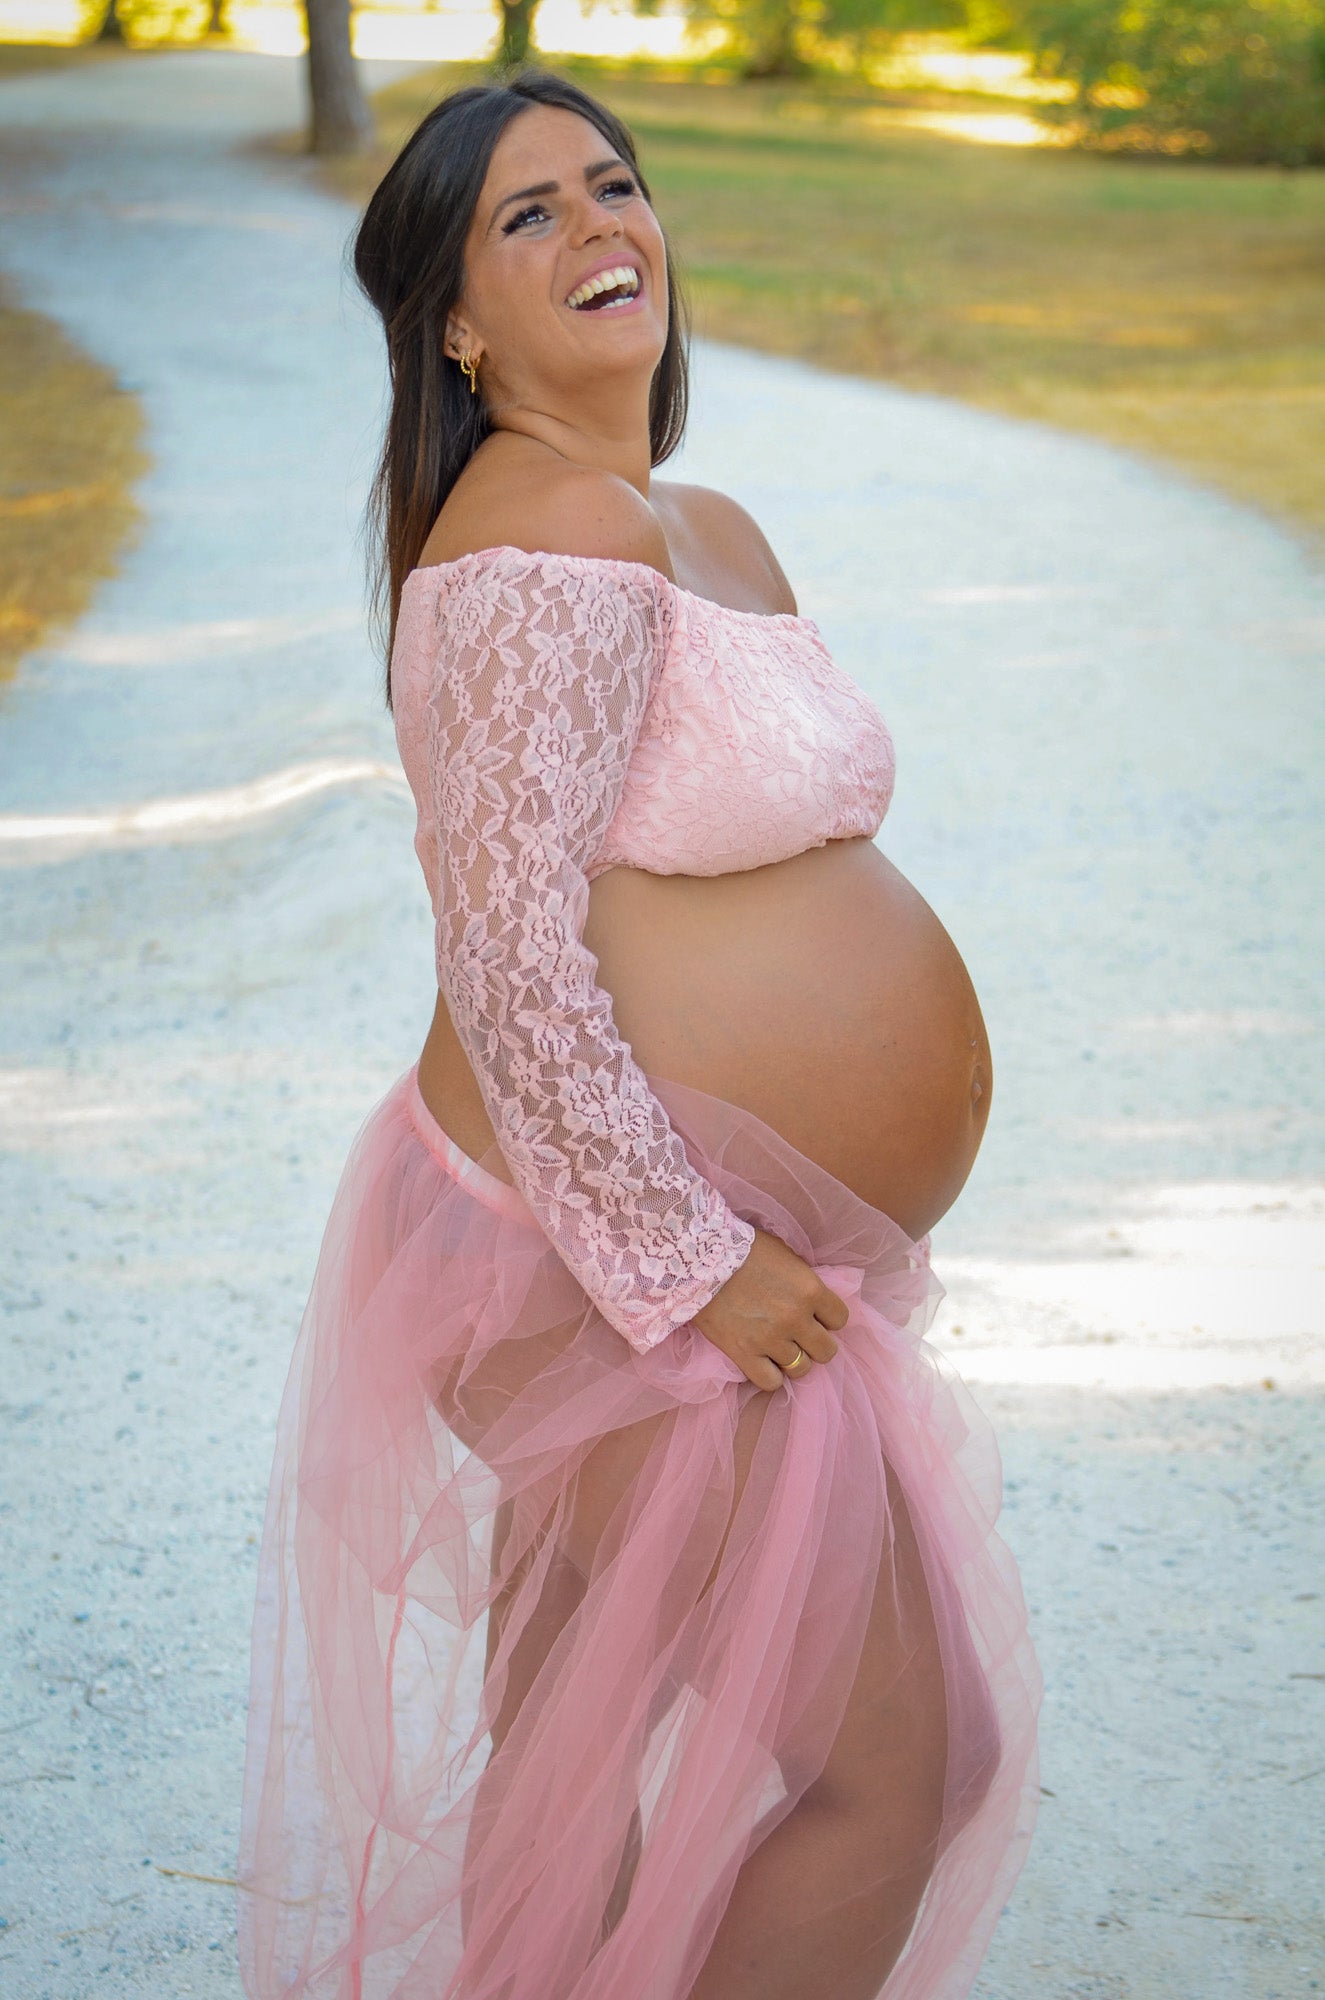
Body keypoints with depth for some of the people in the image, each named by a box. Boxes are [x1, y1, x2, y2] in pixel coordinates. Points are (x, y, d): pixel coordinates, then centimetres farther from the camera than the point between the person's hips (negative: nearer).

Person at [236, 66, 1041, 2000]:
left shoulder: (701, 527, 14)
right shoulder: (556, 539, -20)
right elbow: (509, 945, -26)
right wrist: (687, 1256, -23)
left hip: (705, 1234, 10)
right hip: (628, 1263, -9)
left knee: (583, 1732, 20)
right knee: (897, 1765, 2)